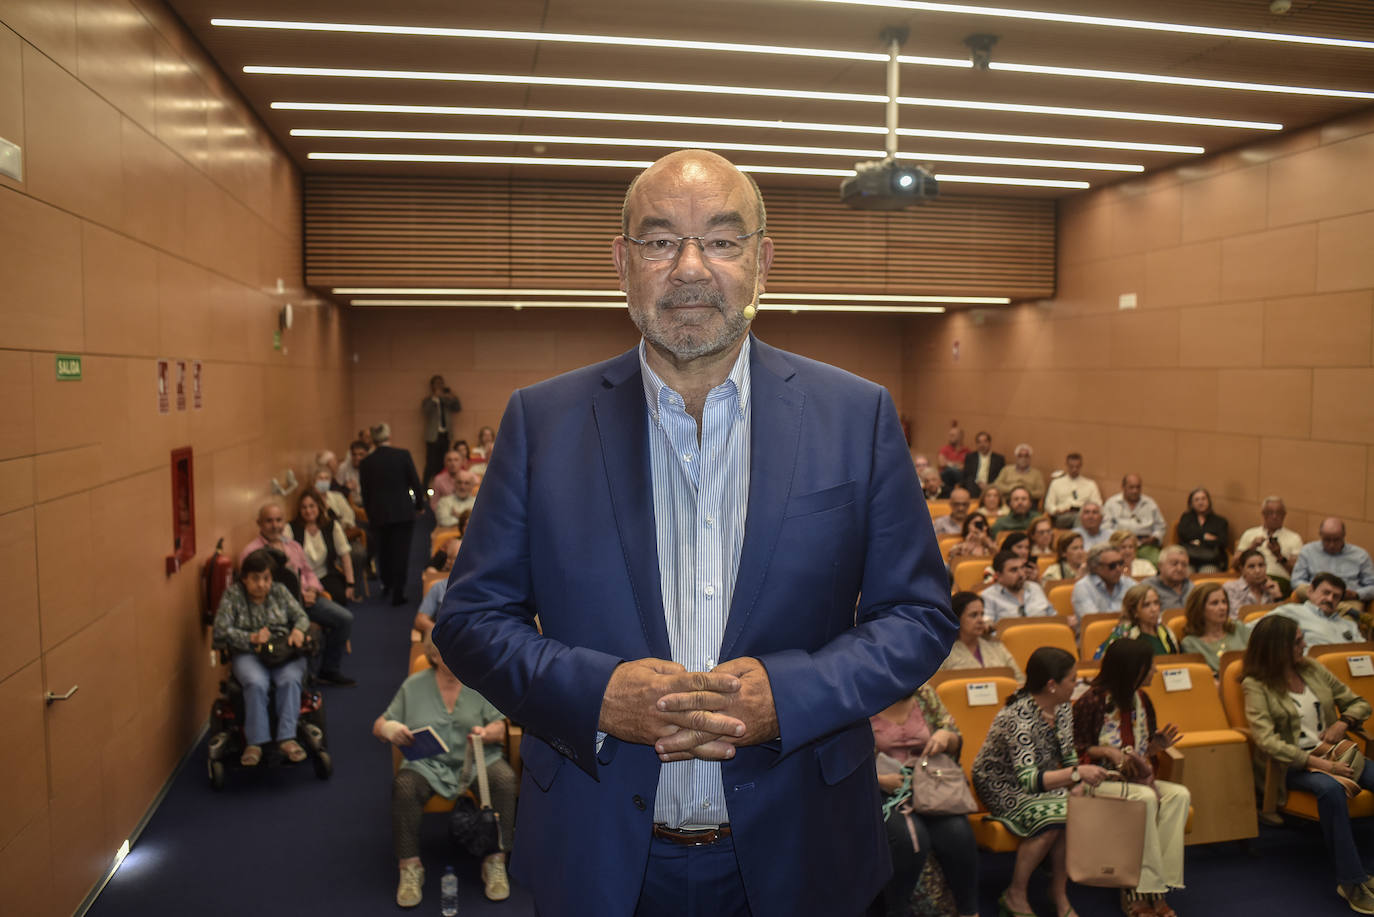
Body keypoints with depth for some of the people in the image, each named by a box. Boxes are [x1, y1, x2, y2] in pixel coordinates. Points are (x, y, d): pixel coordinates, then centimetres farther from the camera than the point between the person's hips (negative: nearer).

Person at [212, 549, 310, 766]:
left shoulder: (280, 591, 14)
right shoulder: (232, 594, 5)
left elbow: (301, 616, 15)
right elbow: (221, 630, -2)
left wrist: (298, 630, -10)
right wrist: (252, 638, -16)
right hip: (248, 654, -2)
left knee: (289, 680, -32)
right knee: (256, 683, -34)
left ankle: (287, 737, -31)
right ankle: (255, 742, -29)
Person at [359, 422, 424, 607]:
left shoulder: (366, 463, -1)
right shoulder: (403, 455, -7)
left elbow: (365, 493, 5)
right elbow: (415, 483, -4)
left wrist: (370, 515, 16)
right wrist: (419, 504, 10)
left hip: (378, 515, 2)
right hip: (403, 512, -2)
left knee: (383, 550, 20)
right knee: (401, 551, 2)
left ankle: (386, 583, 36)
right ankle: (398, 593, 2)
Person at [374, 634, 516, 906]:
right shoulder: (413, 686, 7)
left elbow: (500, 729, 2)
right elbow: (379, 724, 9)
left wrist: (486, 733, -22)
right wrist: (388, 729, -15)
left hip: (477, 760, 0)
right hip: (428, 763, 0)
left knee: (505, 780, -30)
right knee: (403, 786, -31)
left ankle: (495, 863, -19)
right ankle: (410, 868, -17)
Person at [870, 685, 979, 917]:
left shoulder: (925, 694, 10)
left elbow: (956, 743, 17)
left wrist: (945, 736, -6)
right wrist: (879, 780, -17)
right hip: (884, 791, -3)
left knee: (958, 832, -24)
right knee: (910, 836, -32)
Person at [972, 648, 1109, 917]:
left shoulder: (1063, 709, -4)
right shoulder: (1018, 717, -30)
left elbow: (1068, 758, 6)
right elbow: (1029, 781, -37)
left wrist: (1077, 788, -13)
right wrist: (1077, 773, -47)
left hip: (1039, 783, 7)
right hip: (1001, 787, -7)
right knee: (1052, 819, -29)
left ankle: (1059, 894, -3)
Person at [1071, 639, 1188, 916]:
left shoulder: (1141, 700, 12)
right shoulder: (1092, 702, -11)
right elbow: (1074, 751, -7)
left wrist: (1158, 744, 1)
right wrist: (1108, 752, -20)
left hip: (1134, 778, 7)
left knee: (1179, 795, -20)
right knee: (1146, 798, -33)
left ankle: (1140, 888, -21)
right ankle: (1140, 891, -23)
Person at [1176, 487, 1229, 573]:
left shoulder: (1220, 521, 20)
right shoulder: (1186, 518, 25)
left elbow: (1223, 543, 5)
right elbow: (1182, 534, 4)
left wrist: (1199, 542, 2)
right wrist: (1204, 537, 4)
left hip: (1210, 562, 0)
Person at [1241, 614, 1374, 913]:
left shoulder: (1313, 670, 12)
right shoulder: (1256, 685, -6)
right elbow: (1267, 741, -16)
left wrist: (1344, 722, -1)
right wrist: (1315, 762, -24)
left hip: (1331, 752, 6)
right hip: (1292, 764, -5)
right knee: (1330, 788, -36)